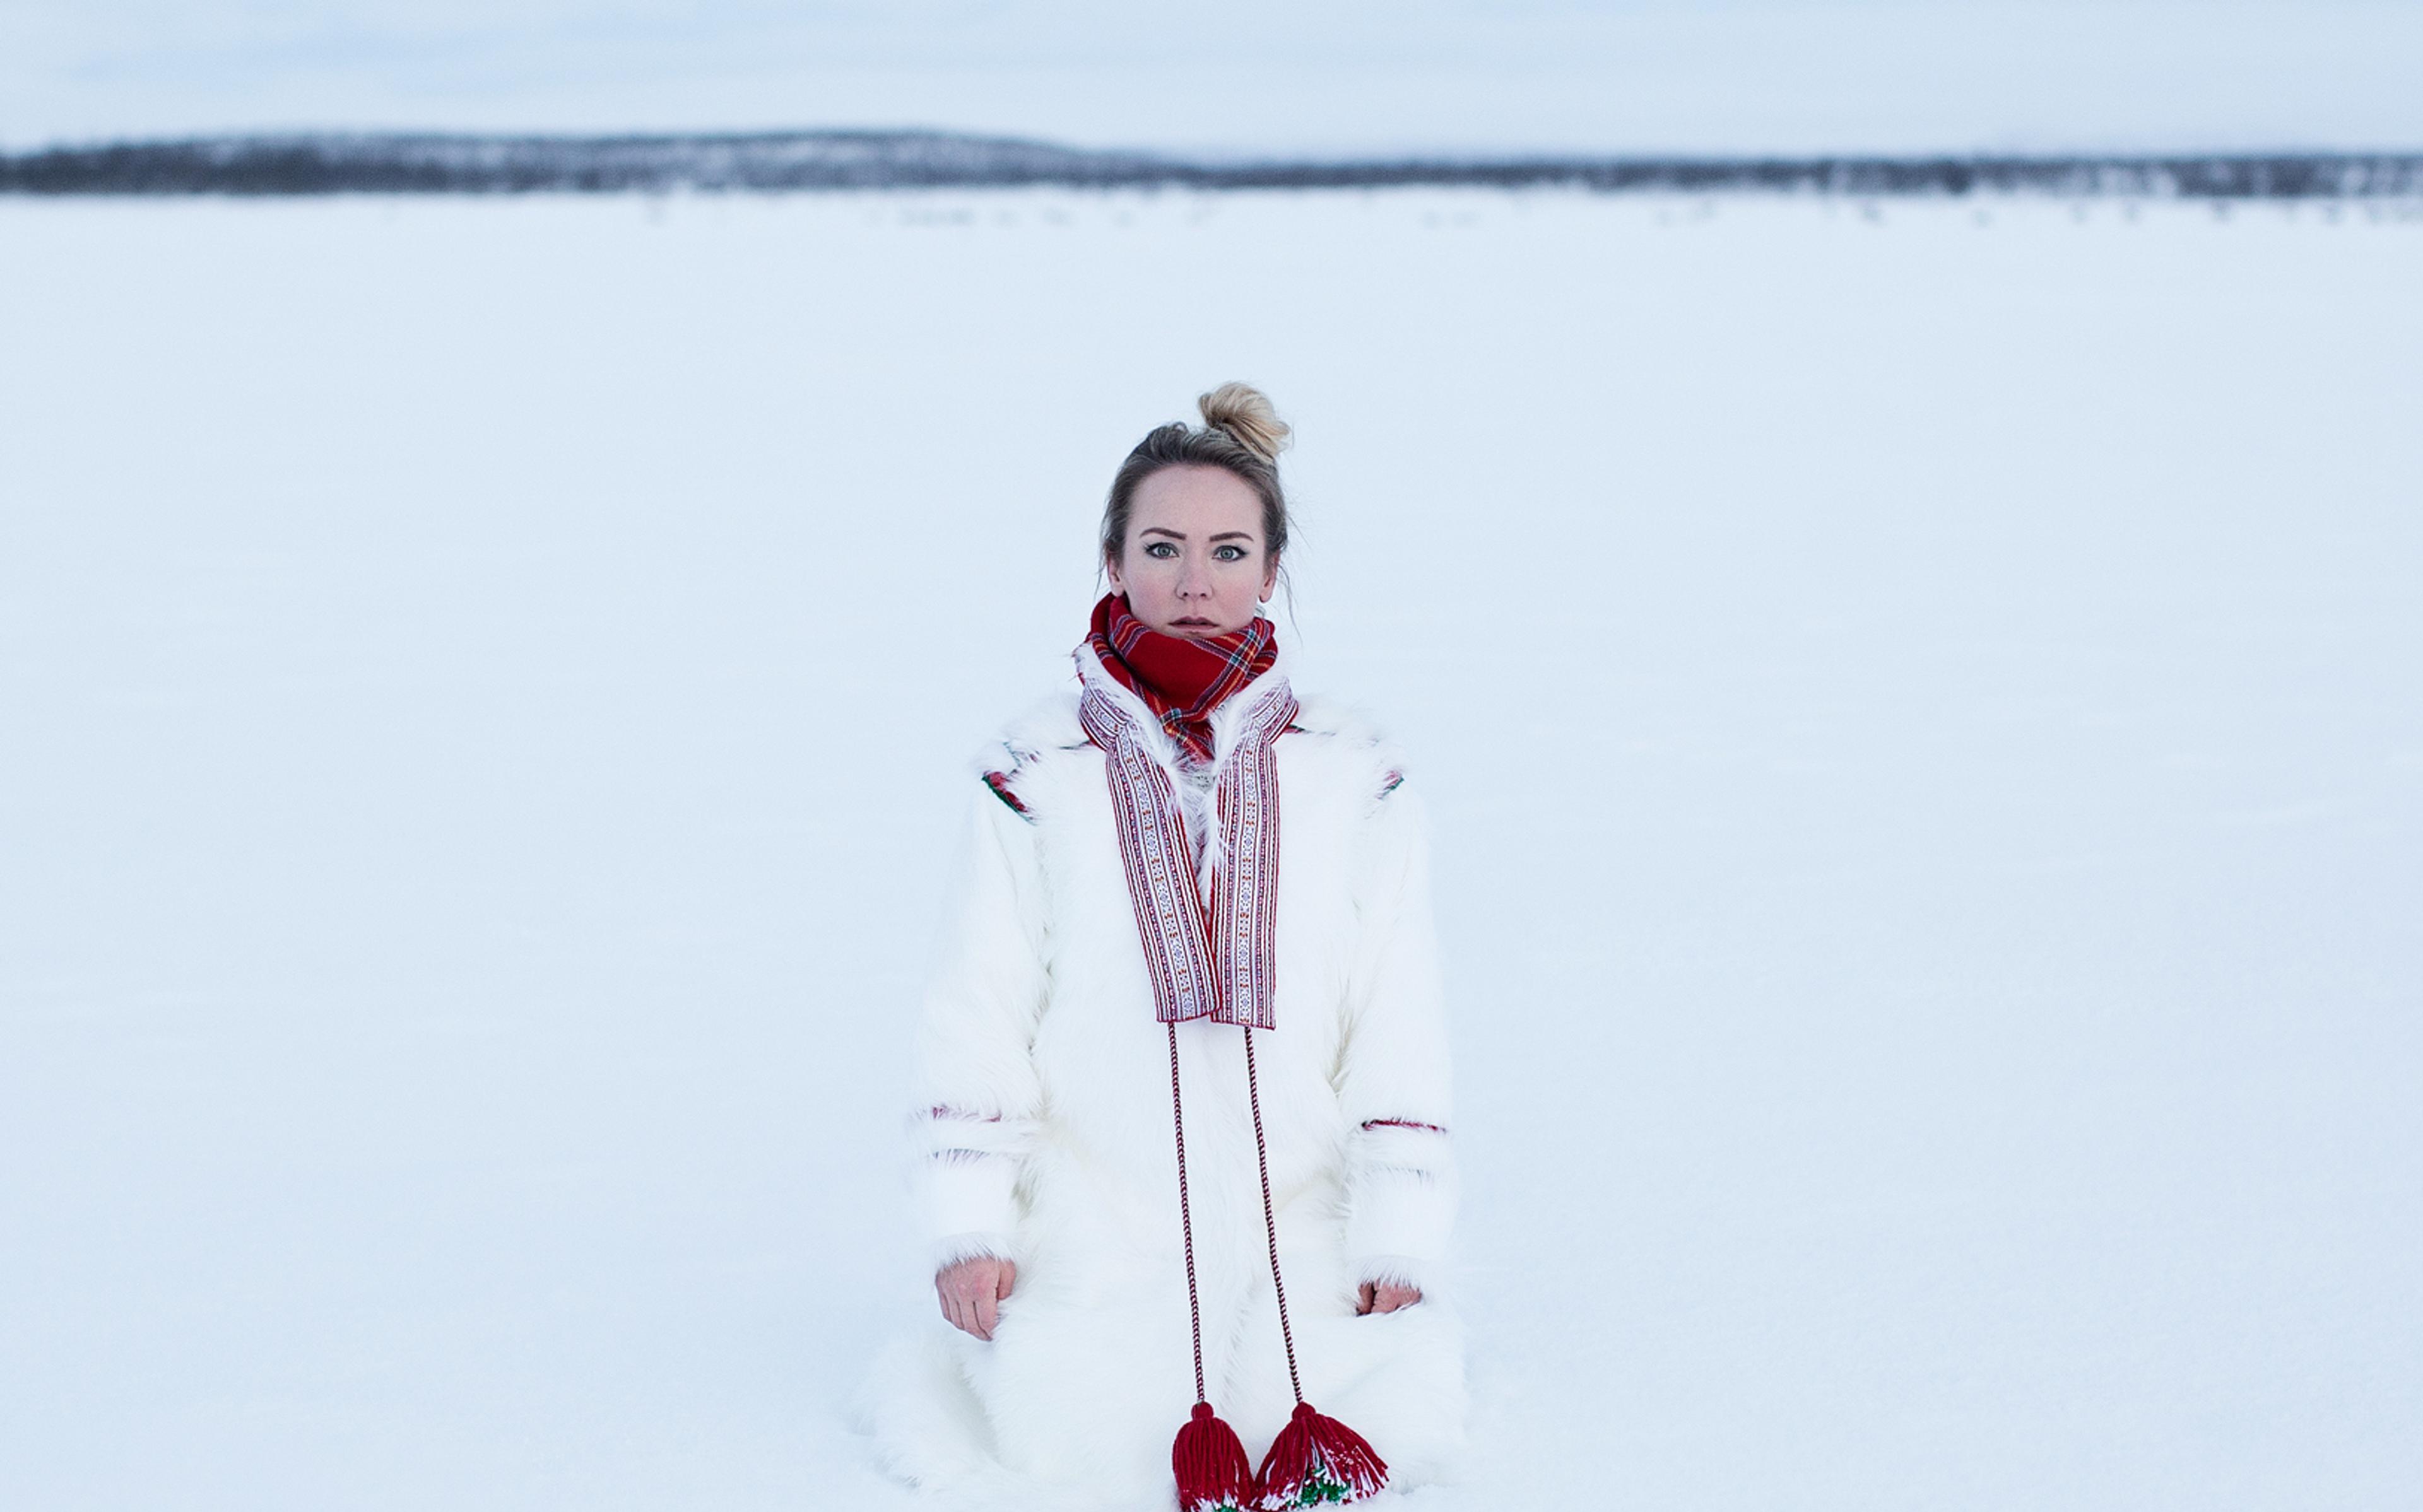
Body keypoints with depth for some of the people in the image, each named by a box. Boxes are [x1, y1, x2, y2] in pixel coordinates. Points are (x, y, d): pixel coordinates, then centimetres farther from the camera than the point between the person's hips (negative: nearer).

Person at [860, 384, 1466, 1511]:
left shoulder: (1356, 782, 5)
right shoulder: (1034, 775, 1)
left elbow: (1397, 1027, 6)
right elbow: (977, 1012, 2)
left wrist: (1398, 1247, 0)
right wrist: (970, 1226, -5)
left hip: (1298, 1237, 2)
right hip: (1092, 1237, -1)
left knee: (1403, 1417, -17)